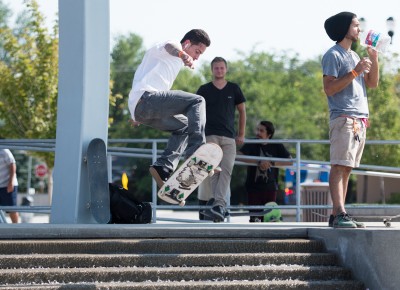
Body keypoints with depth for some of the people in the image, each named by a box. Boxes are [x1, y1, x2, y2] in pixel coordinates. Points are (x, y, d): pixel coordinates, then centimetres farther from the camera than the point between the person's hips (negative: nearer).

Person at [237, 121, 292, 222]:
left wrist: (272, 163, -17)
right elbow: (238, 156, -17)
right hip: (253, 187, -1)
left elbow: (290, 161, -5)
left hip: (270, 188, 1)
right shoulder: (251, 145, -1)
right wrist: (259, 162, -25)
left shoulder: (277, 146, 2)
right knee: (255, 218, -5)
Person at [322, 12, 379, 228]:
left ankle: (337, 216, 5)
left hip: (360, 119, 9)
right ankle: (339, 215, -23)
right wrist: (354, 72, -17)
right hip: (343, 119, -9)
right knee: (339, 167, -15)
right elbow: (329, 88, -14)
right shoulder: (333, 55, -5)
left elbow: (373, 83, 18)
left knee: (346, 169, 6)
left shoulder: (354, 56, 22)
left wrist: (373, 58, 8)